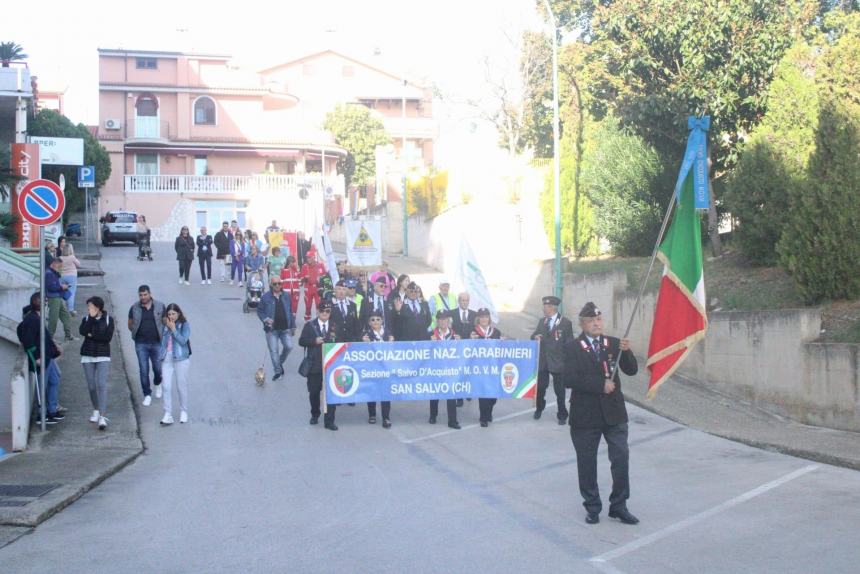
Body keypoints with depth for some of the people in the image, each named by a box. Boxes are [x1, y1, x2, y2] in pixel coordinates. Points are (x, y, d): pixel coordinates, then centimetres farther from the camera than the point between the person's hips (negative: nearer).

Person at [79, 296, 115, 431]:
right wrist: (91, 317, -15)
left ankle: (103, 417, -22)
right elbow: (82, 331, -13)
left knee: (102, 385, -15)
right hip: (87, 356, 3)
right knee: (91, 386, 7)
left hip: (103, 356, -3)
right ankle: (96, 410, 28)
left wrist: (91, 335, -9)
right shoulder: (86, 319, 7)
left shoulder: (108, 319, 0)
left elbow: (108, 337, -12)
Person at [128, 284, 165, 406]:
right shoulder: (134, 308, 0)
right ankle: (147, 395, 11)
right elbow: (130, 325, 10)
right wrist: (138, 332, -2)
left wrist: (163, 336, -1)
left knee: (158, 368, 5)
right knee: (143, 370, 0)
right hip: (141, 344, 0)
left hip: (156, 343, 0)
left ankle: (157, 384, 38)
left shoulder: (160, 306, -1)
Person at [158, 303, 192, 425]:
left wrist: (173, 329, -15)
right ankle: (168, 415, -6)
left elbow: (183, 340, -14)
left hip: (180, 359, -3)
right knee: (167, 386, -6)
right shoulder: (165, 326, 11)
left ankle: (184, 412, 23)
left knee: (181, 386, 6)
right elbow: (162, 340, 13)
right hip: (167, 359, 3)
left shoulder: (184, 325, -2)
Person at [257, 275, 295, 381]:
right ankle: (278, 371, 13)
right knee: (273, 351, 0)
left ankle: (280, 362, 23)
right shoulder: (265, 297, -4)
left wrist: (292, 326, 11)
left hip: (285, 328, 2)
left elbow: (290, 312, 11)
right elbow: (259, 311, 3)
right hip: (272, 329, -2)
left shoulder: (286, 296, 6)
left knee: (289, 346, -6)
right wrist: (265, 319, -15)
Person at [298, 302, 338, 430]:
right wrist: (315, 341, -15)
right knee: (314, 391, 11)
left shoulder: (335, 327, 7)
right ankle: (315, 414, 34)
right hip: (314, 364, 0)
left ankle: (329, 421, 0)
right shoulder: (309, 326, 3)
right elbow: (301, 341, -2)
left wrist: (334, 340, -15)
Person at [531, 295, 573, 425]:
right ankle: (539, 408, 34)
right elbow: (534, 336, 10)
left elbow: (569, 343, -5)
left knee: (560, 390, 5)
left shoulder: (566, 323, -7)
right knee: (540, 387, 10)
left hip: (558, 362, -4)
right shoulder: (542, 321, 8)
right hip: (542, 361, 4)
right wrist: (535, 337, -14)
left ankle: (562, 415, 18)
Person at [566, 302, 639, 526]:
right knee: (587, 463, 7)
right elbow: (570, 379, -16)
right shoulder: (572, 348, -5)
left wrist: (626, 351, -19)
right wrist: (600, 385, -19)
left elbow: (631, 370, -1)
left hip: (614, 412, 2)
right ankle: (592, 506, 20)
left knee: (621, 459, -1)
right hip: (585, 415, -2)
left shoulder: (614, 344, 5)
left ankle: (619, 505, 12)